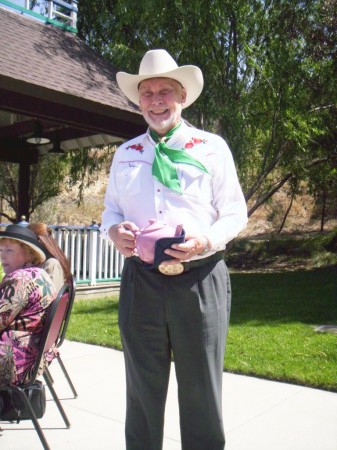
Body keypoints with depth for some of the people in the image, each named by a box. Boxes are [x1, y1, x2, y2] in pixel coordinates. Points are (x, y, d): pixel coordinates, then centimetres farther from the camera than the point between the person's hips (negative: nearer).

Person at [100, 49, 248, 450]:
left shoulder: (212, 147, 4)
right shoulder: (125, 154, 13)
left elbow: (235, 213, 3)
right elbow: (110, 209, 17)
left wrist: (206, 241, -17)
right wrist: (114, 231, -6)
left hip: (201, 281, -2)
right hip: (141, 281, 3)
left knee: (201, 391, 8)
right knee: (142, 391, 14)